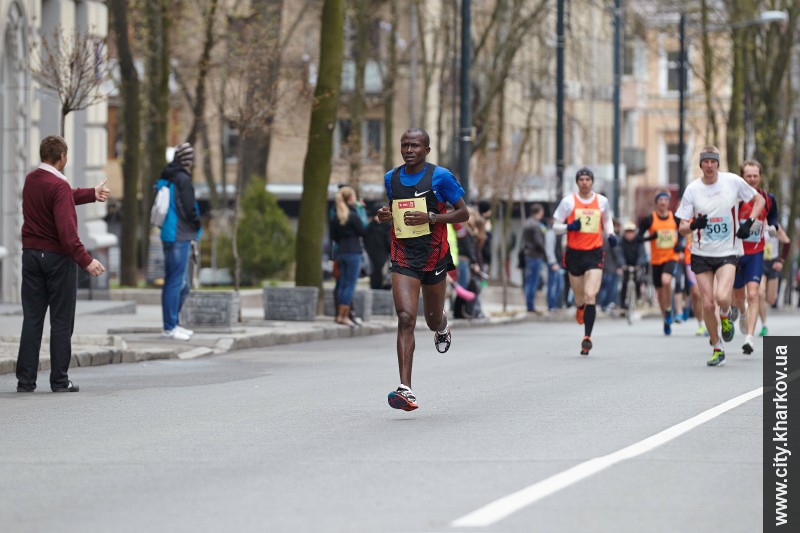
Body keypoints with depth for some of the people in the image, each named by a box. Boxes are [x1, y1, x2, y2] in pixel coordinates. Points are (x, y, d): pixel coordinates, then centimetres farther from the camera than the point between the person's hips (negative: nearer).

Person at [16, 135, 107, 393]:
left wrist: (91, 194, 37)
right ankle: (60, 380, 2)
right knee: (61, 321, 1)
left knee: (32, 319, 6)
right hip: (58, 257, -7)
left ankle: (25, 379, 3)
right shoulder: (59, 186, -17)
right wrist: (85, 260, -25)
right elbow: (66, 229, -25)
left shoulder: (31, 180, 8)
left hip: (31, 255, 7)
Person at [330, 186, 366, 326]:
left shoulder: (336, 217, 8)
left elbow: (333, 236, 10)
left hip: (341, 252, 7)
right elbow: (363, 231, -8)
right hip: (353, 252, -7)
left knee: (342, 284, 12)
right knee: (350, 285, -4)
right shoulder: (354, 216, -13)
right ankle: (345, 316, -6)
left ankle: (340, 315, 12)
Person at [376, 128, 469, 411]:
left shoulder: (440, 177, -6)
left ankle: (442, 327, 57)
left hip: (434, 257, -1)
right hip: (403, 258, 1)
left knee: (433, 319, 15)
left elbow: (463, 213, -3)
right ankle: (405, 390, -22)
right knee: (405, 318, -16)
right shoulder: (391, 178, 6)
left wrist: (430, 217, -18)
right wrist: (386, 215, 0)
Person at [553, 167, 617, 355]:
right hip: (574, 253, 1)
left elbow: (607, 220, 24)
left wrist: (611, 234, 5)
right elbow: (556, 226, 4)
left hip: (594, 254, 0)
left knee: (590, 296, -15)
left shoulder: (602, 201, 5)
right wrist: (569, 227, -16)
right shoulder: (568, 201, 0)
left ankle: (587, 337, -16)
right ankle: (580, 309, 49)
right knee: (580, 298, 10)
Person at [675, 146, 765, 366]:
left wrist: (749, 222, -7)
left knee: (722, 297, -23)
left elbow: (759, 200, 9)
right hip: (702, 254, 2)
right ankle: (717, 349, 18)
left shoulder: (733, 181, -6)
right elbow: (682, 228, -1)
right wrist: (694, 225, -25)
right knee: (708, 304, -2)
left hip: (728, 252, -2)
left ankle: (726, 316, 13)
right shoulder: (692, 189, -4)